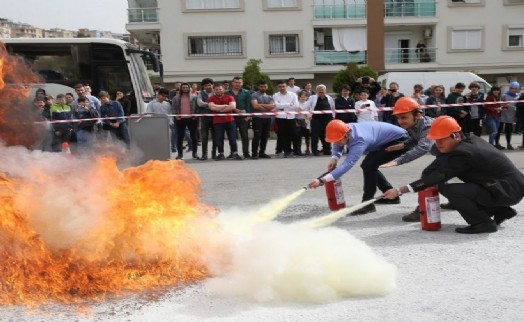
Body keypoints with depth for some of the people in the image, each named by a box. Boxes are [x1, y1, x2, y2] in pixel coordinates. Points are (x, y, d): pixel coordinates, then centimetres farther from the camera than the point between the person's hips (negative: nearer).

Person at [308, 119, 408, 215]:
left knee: (368, 164, -22)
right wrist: (334, 158, -14)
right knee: (370, 165, 15)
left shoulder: (359, 140, -37)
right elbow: (338, 145, 8)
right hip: (387, 141, 10)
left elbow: (347, 164, -46)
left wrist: (322, 180, -54)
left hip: (400, 141, -9)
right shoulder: (346, 128, -13)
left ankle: (368, 204, -13)